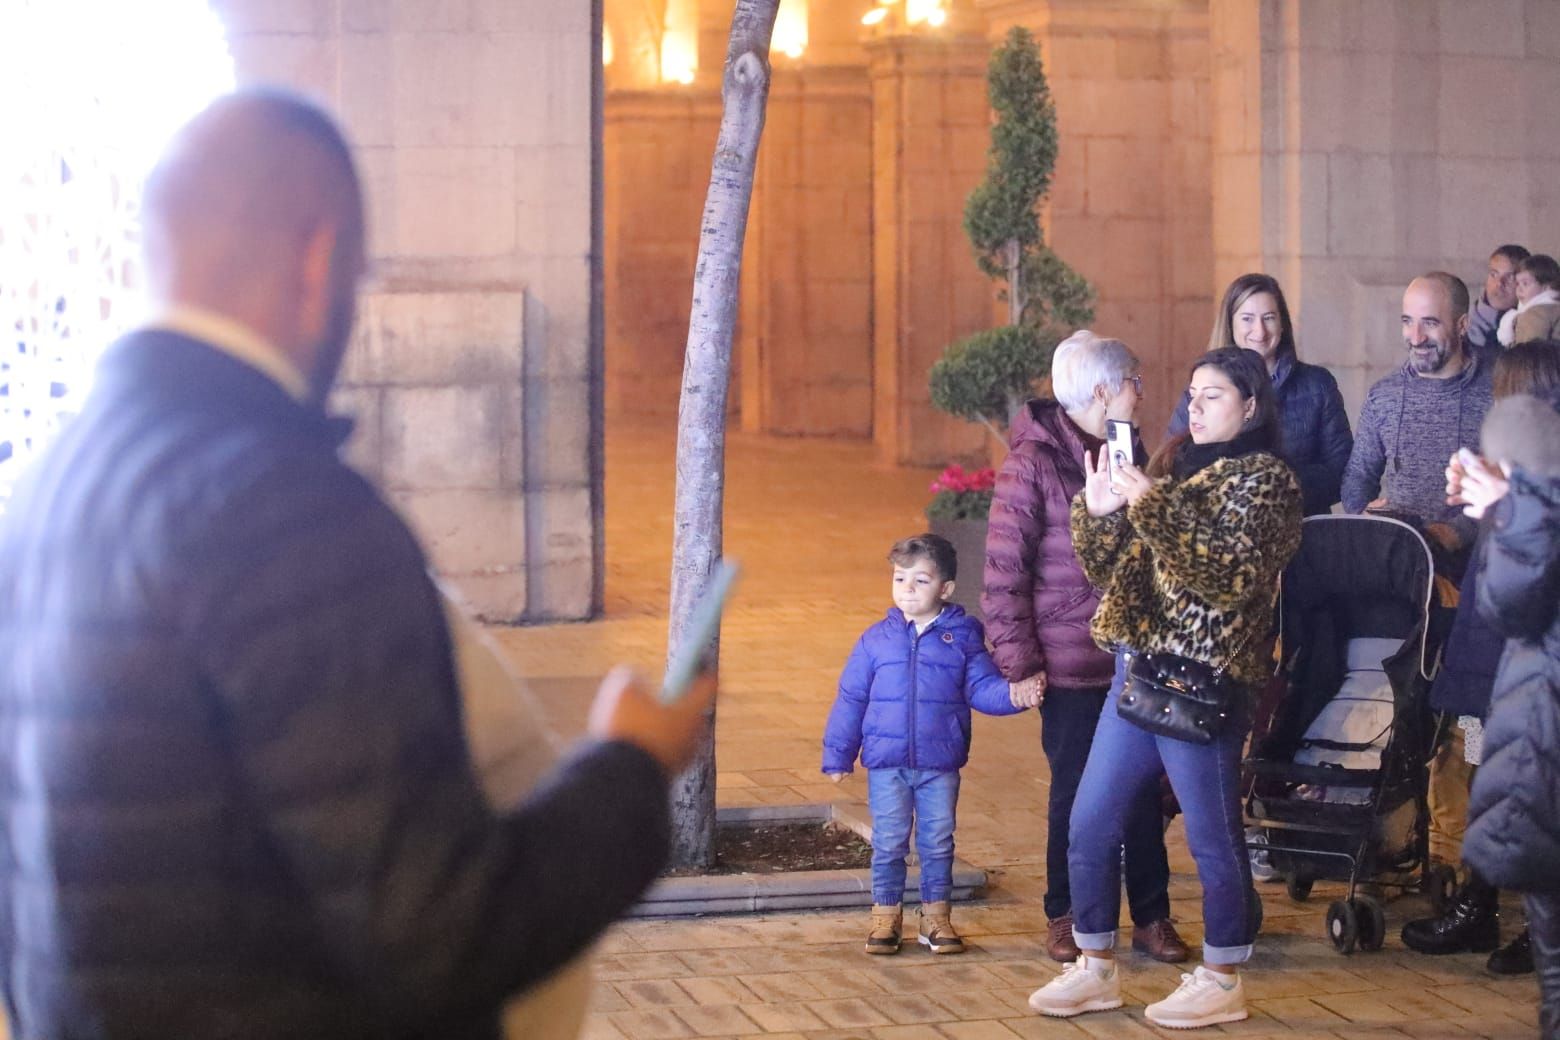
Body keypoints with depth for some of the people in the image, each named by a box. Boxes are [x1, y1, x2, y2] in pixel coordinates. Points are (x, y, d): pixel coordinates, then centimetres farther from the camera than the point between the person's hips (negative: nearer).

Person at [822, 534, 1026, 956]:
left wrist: (1012, 695, -23)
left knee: (938, 844, 8)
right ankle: (885, 915, 16)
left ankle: (936, 916, 19)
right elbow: (851, 699, 5)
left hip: (941, 764, 0)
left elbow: (982, 689, -2)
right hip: (886, 764, 0)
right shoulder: (876, 639, 1)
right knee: (888, 843, 5)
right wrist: (838, 755, 5)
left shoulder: (963, 637, -1)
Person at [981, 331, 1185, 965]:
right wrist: (1020, 664, -13)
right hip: (1070, 667, -5)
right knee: (1075, 794, 4)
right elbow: (1003, 573, -10)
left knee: (1143, 791, 6)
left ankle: (1151, 917, 16)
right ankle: (1065, 919, 19)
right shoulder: (1033, 462, -10)